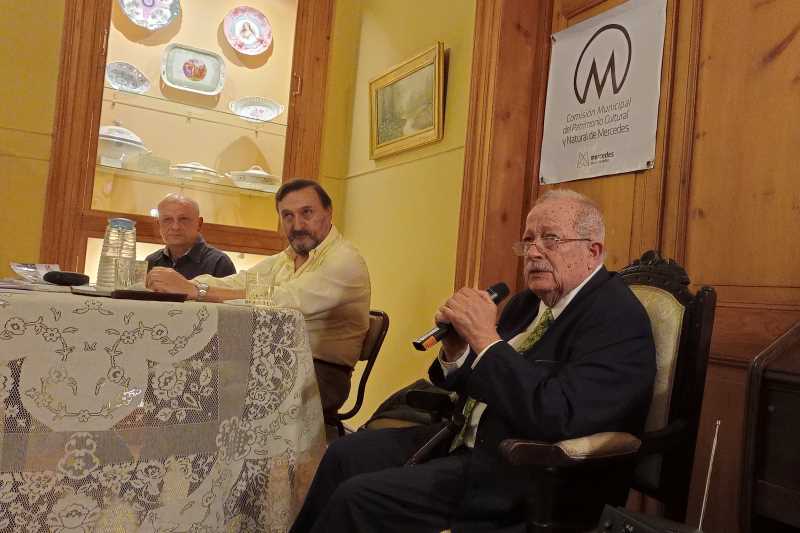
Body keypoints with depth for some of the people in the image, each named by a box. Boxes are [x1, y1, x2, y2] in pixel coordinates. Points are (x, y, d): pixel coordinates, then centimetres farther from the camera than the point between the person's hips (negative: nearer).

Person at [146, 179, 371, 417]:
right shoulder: (281, 261, 17)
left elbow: (284, 302, -23)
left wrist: (195, 290, -25)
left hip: (322, 372, -6)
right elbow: (229, 284, 5)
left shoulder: (346, 260, -10)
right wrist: (182, 283, -16)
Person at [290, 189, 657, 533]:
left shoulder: (618, 318, -16)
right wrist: (456, 347, -10)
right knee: (345, 454, 4)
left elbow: (556, 418, -29)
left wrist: (485, 337, -25)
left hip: (528, 473, -8)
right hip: (468, 439, 9)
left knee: (359, 498, -15)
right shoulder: (530, 300, 8)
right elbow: (474, 384, 12)